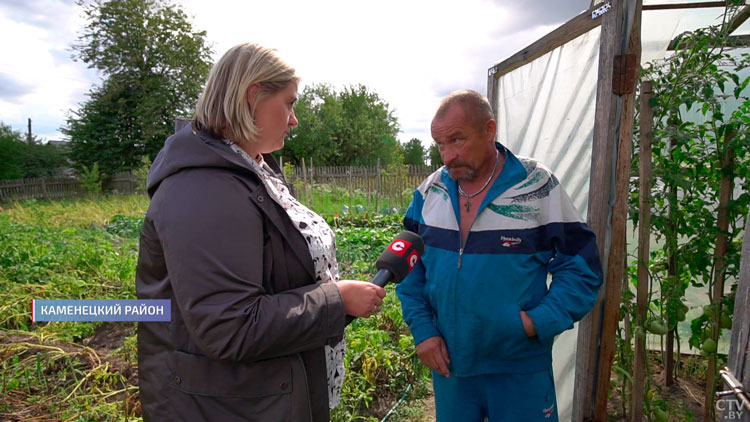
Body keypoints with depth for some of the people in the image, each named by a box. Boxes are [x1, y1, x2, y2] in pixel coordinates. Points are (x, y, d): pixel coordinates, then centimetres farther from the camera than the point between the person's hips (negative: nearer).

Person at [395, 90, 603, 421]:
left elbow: (581, 266, -5)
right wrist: (422, 329, -3)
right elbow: (410, 266, 6)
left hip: (520, 369, -3)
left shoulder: (538, 188, -11)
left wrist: (542, 321, -17)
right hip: (448, 365, 3)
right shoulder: (430, 191, -2)